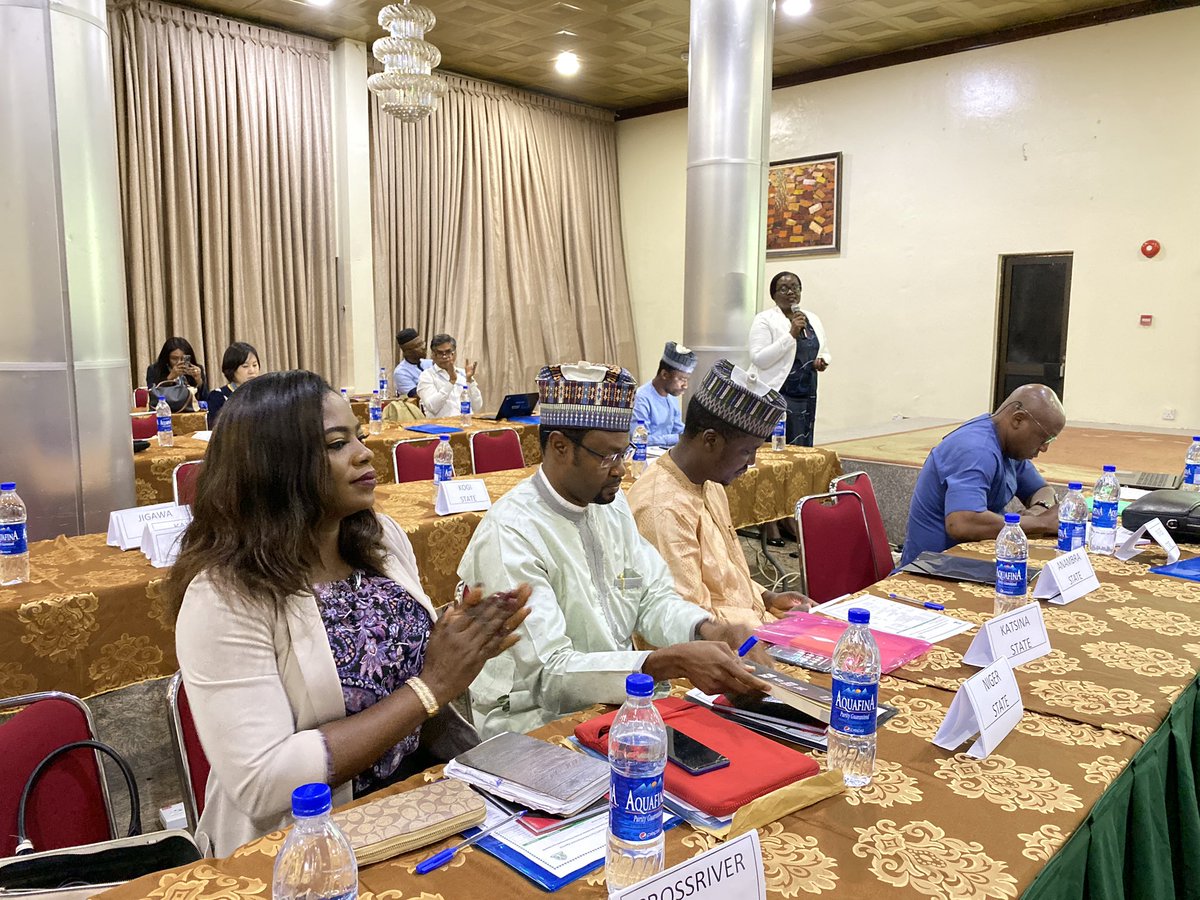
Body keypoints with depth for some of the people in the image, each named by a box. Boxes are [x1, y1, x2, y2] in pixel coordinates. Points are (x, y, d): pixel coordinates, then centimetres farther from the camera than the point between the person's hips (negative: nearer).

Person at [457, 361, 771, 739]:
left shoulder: (612, 504, 4)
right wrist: (674, 662, -35)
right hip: (538, 726, -7)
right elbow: (550, 673, -27)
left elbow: (654, 597, 6)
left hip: (616, 702, 7)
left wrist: (709, 630, -15)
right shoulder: (509, 534, -22)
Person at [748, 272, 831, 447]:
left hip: (806, 397, 6)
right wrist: (791, 334, -18)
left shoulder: (813, 319, 14)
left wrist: (822, 361, -1)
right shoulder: (764, 320, -4)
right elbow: (759, 359, -14)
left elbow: (825, 352, 23)